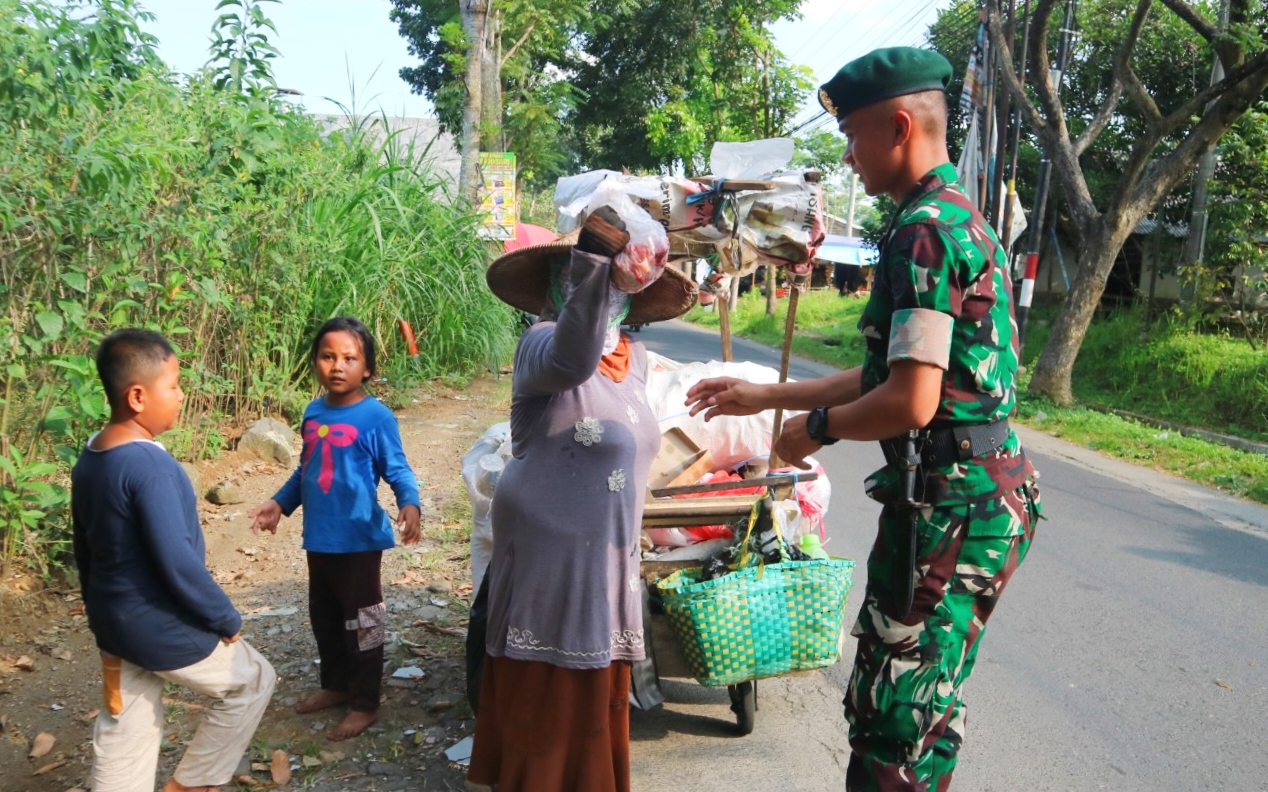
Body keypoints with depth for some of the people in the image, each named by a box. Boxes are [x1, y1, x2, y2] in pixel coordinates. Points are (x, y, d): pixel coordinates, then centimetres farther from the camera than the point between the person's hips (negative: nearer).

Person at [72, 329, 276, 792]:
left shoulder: (88, 459, 2)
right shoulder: (150, 466, -27)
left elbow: (84, 550, 12)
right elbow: (176, 561, -28)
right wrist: (227, 619, -15)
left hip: (114, 627, 9)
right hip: (164, 630, -8)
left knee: (122, 734, 19)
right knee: (252, 682, 14)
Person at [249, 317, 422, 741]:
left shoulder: (375, 416, -16)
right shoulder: (313, 412, 5)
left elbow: (397, 469, -16)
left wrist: (409, 504, -32)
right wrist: (279, 503, 16)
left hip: (358, 539, -7)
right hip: (318, 538, 7)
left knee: (361, 622, 6)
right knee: (324, 617, 21)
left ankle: (365, 704, 20)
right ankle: (335, 685, 41)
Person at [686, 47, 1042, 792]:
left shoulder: (925, 230, -16)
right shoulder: (962, 219, 17)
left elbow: (910, 402, -24)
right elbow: (890, 374, 21)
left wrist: (815, 429, -5)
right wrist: (764, 396, 22)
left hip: (949, 504, -10)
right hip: (988, 493, 10)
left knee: (896, 721, 0)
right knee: (902, 708, 20)